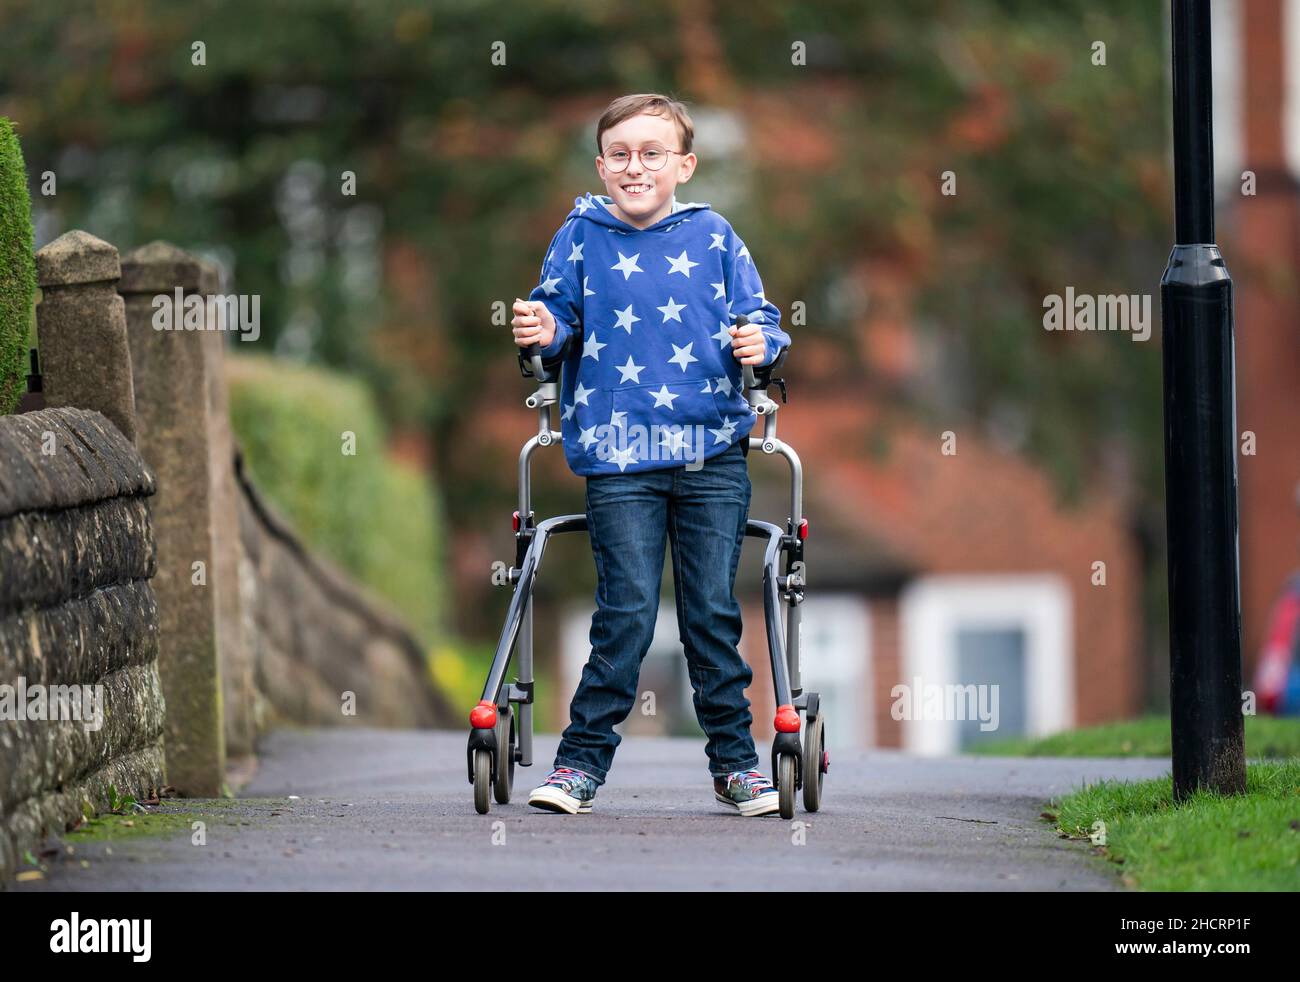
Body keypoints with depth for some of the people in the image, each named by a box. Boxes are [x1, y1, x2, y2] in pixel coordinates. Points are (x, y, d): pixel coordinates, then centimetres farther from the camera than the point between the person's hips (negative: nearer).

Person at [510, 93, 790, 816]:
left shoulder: (713, 237, 7)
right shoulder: (582, 237, 5)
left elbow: (759, 316, 10)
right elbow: (559, 316, 10)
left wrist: (759, 342, -12)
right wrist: (544, 331, -12)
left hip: (713, 452, 1)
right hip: (618, 453, -1)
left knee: (714, 612, 4)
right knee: (627, 613, -8)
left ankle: (735, 761, 15)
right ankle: (581, 762, 1)